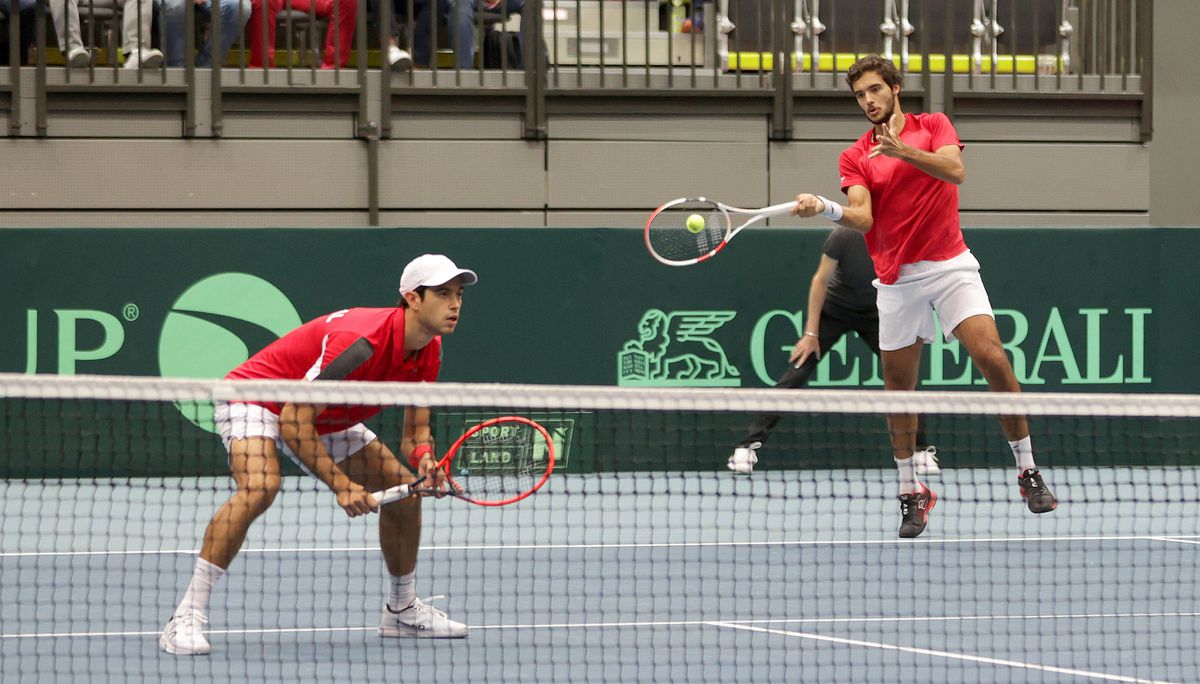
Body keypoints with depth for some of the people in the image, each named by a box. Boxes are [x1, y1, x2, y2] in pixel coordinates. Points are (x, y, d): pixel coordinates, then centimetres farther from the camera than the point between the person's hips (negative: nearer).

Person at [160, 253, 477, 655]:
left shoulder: (428, 353, -8)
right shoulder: (361, 342, -35)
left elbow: (415, 430, 0)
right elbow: (294, 422, -33)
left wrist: (423, 457, -24)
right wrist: (340, 483, -33)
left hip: (324, 417, 9)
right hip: (255, 397, -9)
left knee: (402, 485, 5)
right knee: (260, 486, -36)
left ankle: (401, 610, 25)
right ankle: (187, 617, -35)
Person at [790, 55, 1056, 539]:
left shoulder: (933, 126, 6)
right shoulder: (854, 158, 8)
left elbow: (955, 170, -13)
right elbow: (861, 218, -7)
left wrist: (903, 150, -26)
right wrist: (822, 207, -26)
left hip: (950, 265, -2)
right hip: (897, 278, 2)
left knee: (992, 358, -16)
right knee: (898, 388, 2)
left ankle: (1028, 472, -6)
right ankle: (911, 493, 15)